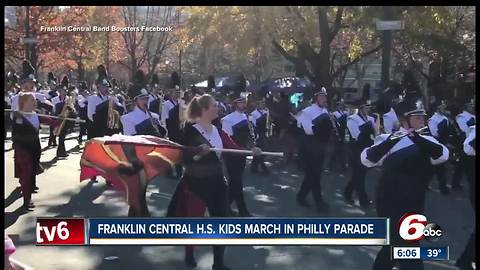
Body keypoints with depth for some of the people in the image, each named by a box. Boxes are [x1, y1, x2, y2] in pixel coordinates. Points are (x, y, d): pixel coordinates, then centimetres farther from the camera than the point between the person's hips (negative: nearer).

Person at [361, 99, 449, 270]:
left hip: (413, 206, 6)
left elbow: (443, 155, -15)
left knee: (394, 247, 20)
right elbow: (367, 159, -23)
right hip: (391, 204, -6)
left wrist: (419, 139, -29)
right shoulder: (389, 140, -9)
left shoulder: (426, 141, 6)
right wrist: (388, 142, -38)